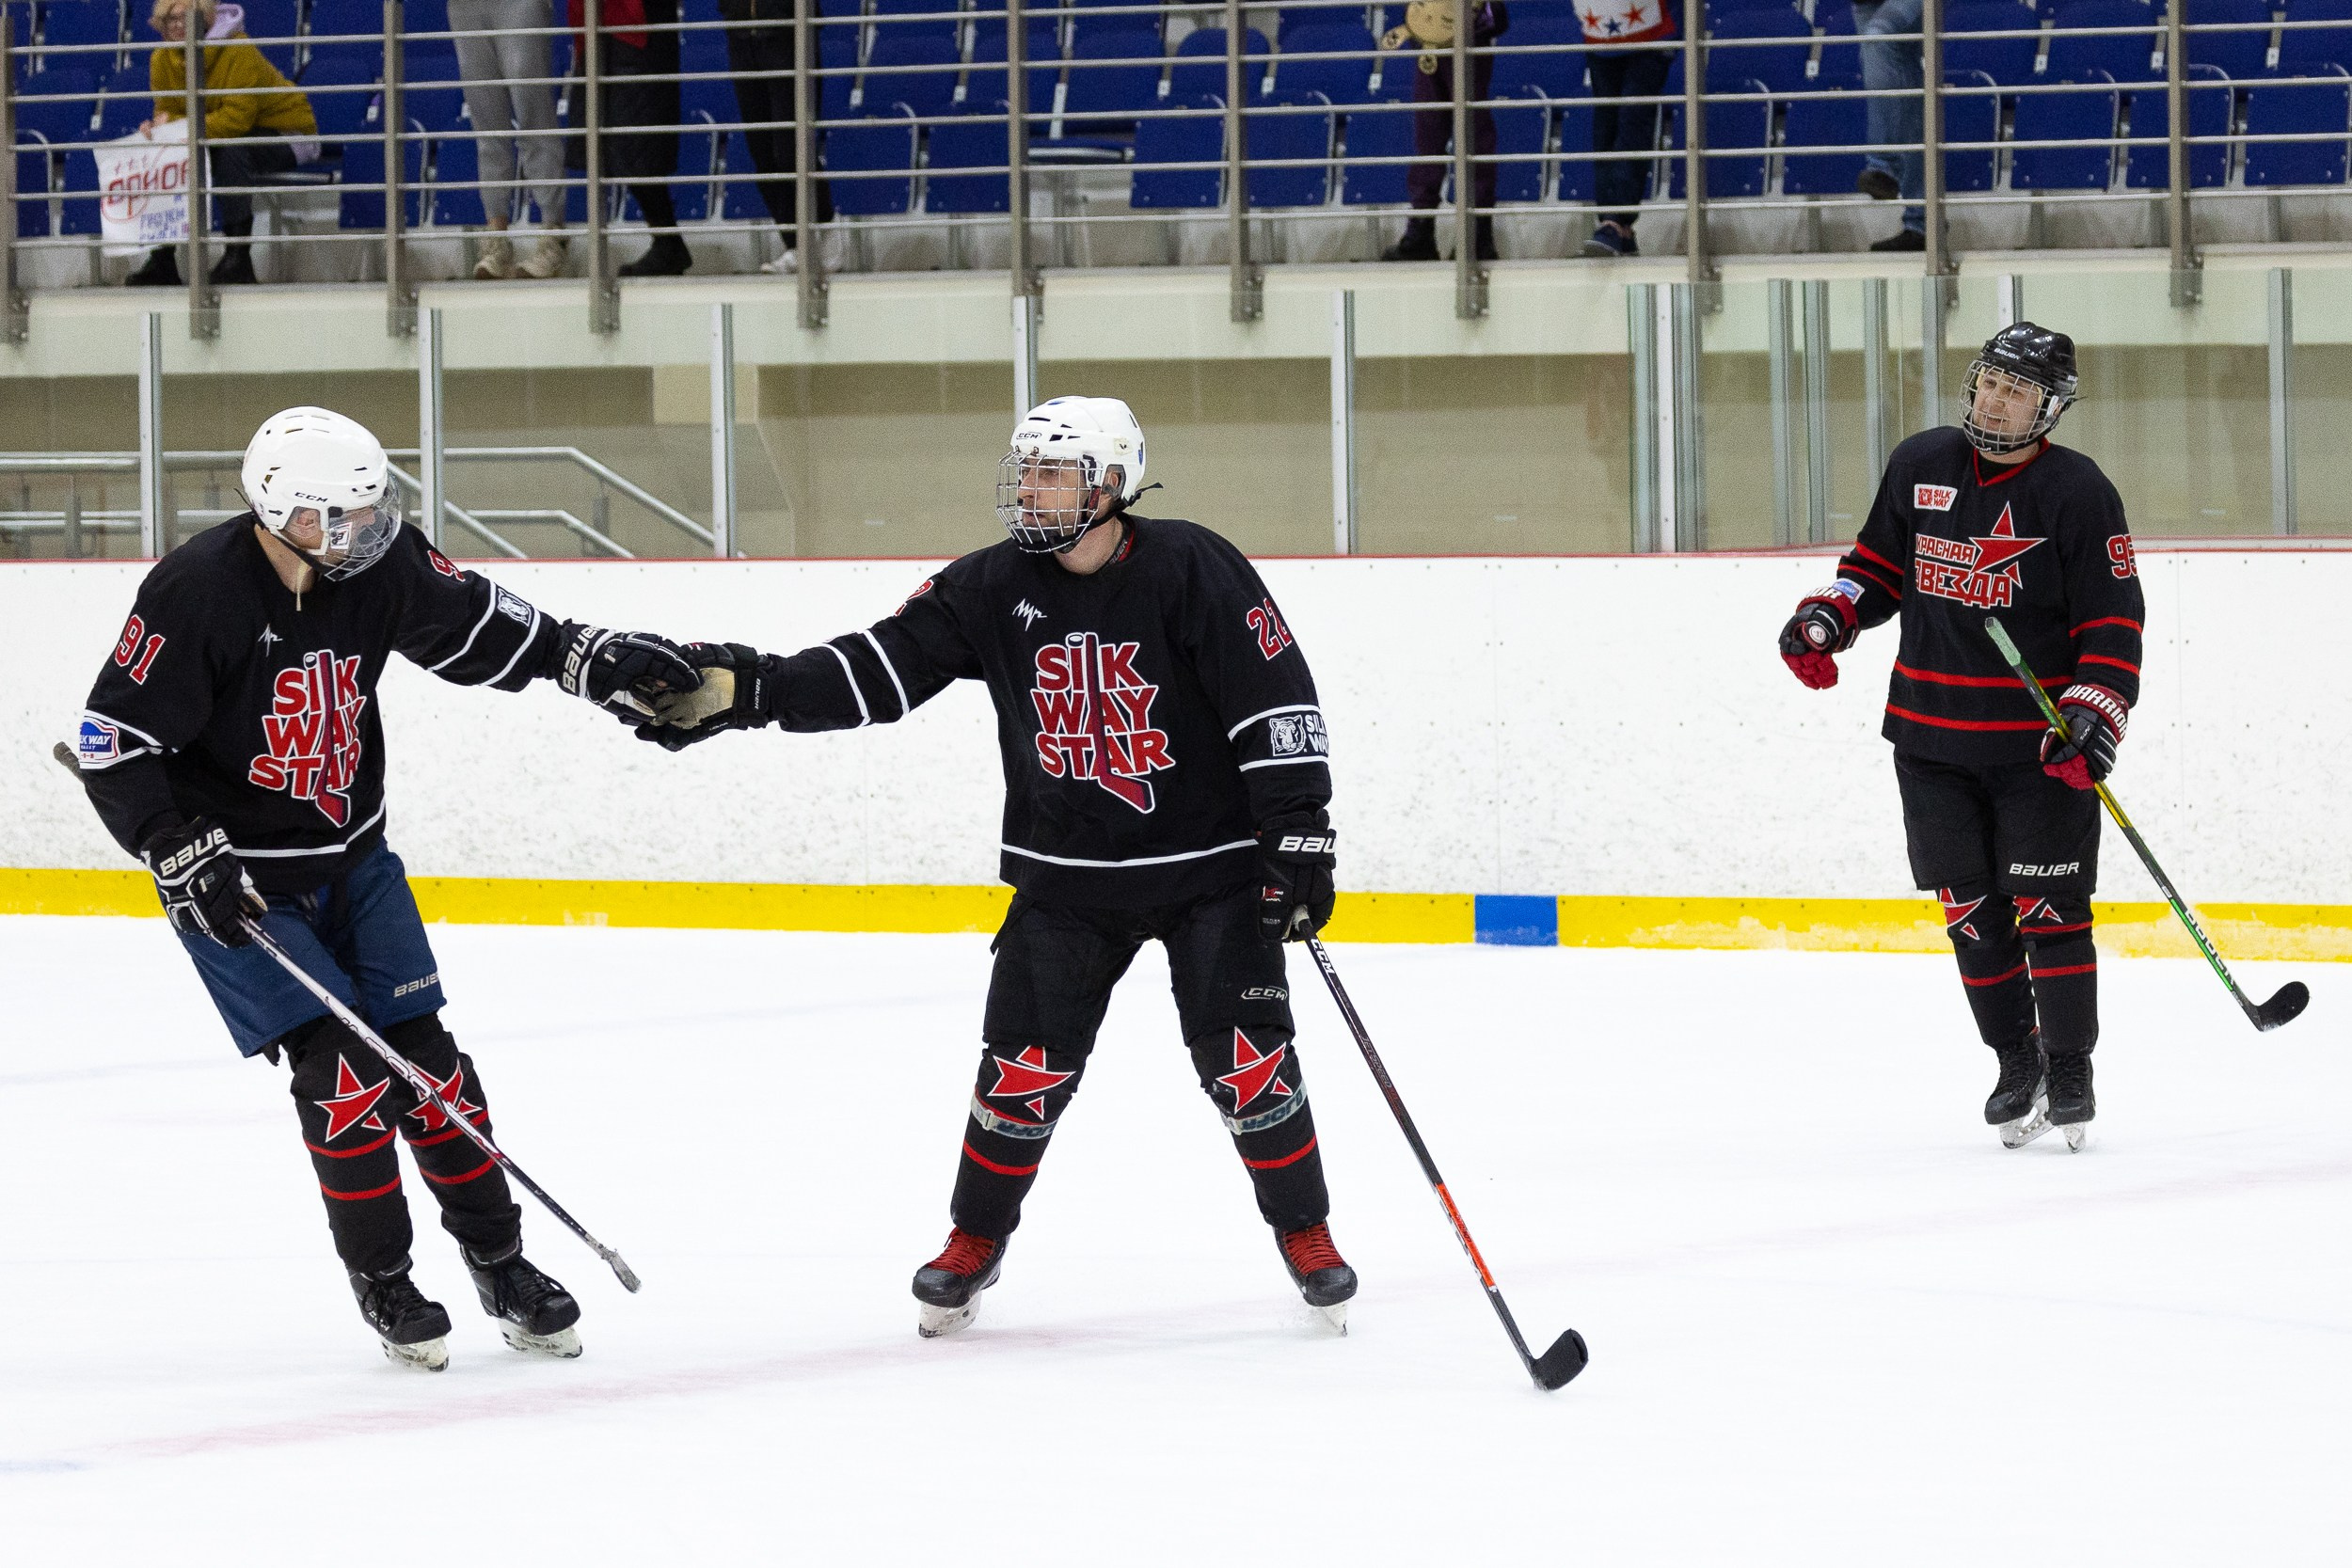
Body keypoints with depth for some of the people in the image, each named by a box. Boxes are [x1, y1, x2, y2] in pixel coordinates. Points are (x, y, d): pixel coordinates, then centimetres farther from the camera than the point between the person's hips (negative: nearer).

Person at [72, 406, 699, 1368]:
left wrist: (585, 656, -6)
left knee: (425, 1060, 3)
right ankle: (382, 1283, 3)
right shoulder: (196, 594, -25)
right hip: (234, 878, -5)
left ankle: (501, 1268, 15)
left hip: (351, 857, 5)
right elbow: (115, 745, -19)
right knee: (343, 1071, -13)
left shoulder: (376, 567, -10)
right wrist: (184, 858, -24)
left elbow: (474, 622, 6)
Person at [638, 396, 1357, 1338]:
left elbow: (1276, 697, -15)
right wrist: (744, 690, -17)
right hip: (1066, 874, 3)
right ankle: (975, 1244, 19)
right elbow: (877, 669, -6)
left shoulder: (1191, 570, -15)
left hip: (1211, 863, -3)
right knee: (1025, 1065, 0)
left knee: (1245, 1062, -7)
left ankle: (1308, 1240, 12)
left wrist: (1299, 833, -19)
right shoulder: (993, 588, -3)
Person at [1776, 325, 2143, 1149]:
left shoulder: (2078, 492, -8)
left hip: (2039, 742, -4)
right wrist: (1827, 617, 2)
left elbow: (2113, 621, -8)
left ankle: (2070, 1072, 4)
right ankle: (2017, 1066, 16)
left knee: (2048, 907, -6)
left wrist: (2094, 718, -19)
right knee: (1972, 912, 5)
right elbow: (1879, 563, 19)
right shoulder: (1920, 466, 6)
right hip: (1933, 734, 4)